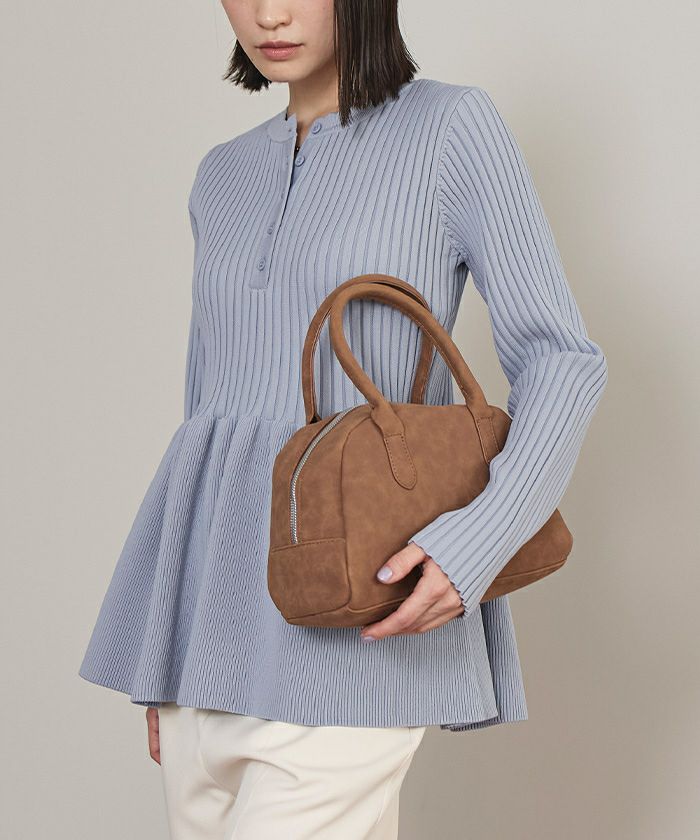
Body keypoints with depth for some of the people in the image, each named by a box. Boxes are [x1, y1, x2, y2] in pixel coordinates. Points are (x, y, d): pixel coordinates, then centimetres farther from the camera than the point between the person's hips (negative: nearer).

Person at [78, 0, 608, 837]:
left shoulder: (452, 126, -2)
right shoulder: (225, 177, 15)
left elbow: (563, 361, -6)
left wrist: (475, 541, -24)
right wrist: (163, 657, 16)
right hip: (221, 607, 6)